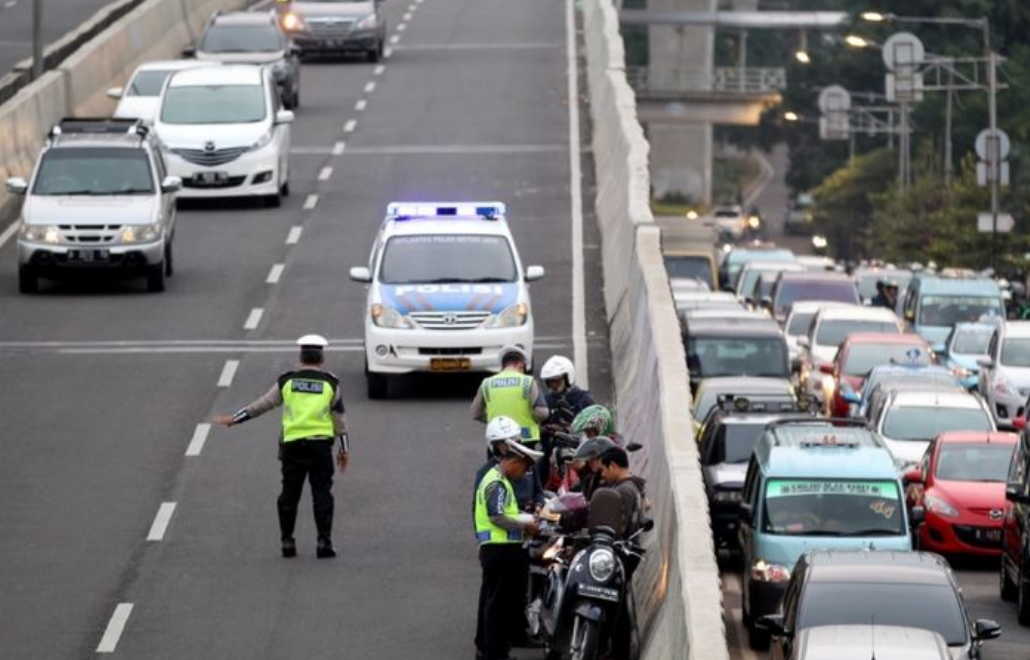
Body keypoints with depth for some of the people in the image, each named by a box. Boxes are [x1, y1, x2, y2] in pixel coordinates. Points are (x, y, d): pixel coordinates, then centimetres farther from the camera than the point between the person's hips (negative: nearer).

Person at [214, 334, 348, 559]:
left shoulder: (286, 382, 4)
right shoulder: (330, 384, 1)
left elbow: (262, 405, 7)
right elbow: (339, 420, 3)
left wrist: (234, 419, 16)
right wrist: (343, 450, 10)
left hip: (291, 446, 1)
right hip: (320, 445, -1)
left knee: (289, 494, 10)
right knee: (322, 494, 3)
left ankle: (287, 541, 11)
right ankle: (324, 542, -2)